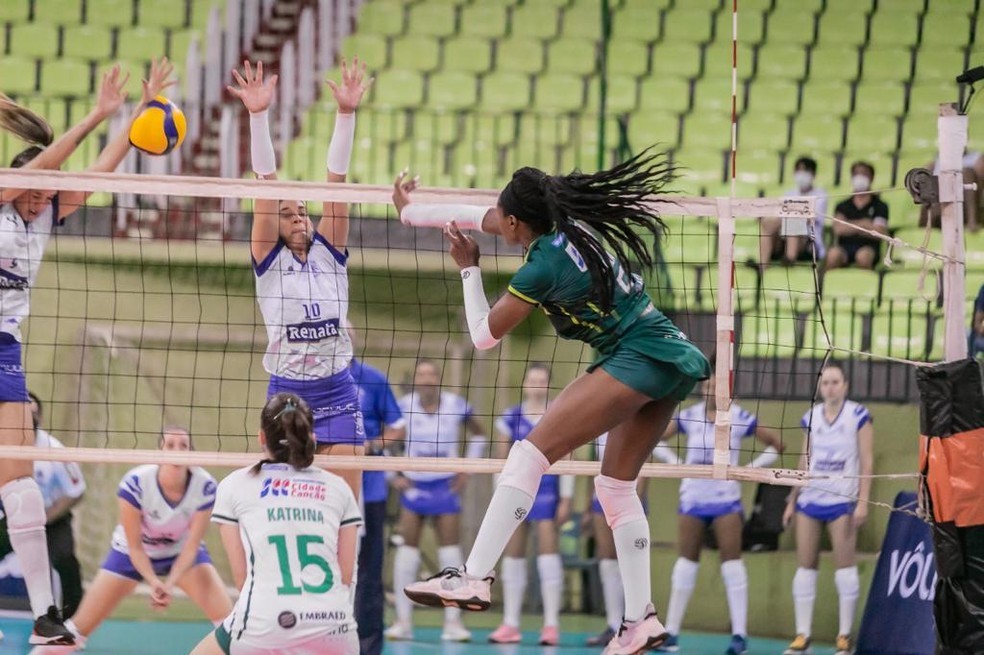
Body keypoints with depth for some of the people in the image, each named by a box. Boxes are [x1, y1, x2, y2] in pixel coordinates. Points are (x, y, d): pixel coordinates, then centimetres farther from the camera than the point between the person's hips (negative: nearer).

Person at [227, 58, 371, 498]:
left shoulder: (330, 253, 9)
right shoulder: (269, 260, 3)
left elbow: (336, 179, 1)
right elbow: (266, 182, -6)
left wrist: (347, 113, -7)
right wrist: (258, 116, -15)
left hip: (338, 394, 2)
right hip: (286, 393, -2)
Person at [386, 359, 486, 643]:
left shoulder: (456, 406, -4)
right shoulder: (404, 407, -8)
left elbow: (478, 435, 12)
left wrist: (466, 470, 5)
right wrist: (393, 475, -4)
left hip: (446, 487, 1)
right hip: (413, 486, -1)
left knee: (451, 550, -3)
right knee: (407, 548, -4)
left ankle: (453, 622, 1)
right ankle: (403, 621, 1)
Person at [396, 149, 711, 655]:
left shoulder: (543, 266, -12)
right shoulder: (572, 226, 11)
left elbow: (484, 334, 3)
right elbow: (479, 217, 28)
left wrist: (468, 269, 16)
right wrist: (410, 211, 38)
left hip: (636, 359, -10)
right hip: (676, 358, 10)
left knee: (531, 452, -15)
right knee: (616, 485, 16)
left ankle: (473, 578, -25)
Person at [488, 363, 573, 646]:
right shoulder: (510, 417, 6)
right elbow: (501, 461, 8)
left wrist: (566, 500, -4)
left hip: (546, 492, -2)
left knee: (548, 553, -9)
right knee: (513, 556, 4)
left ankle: (551, 624, -6)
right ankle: (510, 624, 9)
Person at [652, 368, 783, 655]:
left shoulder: (740, 418, -4)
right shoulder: (689, 416, 1)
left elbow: (776, 444, 3)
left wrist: (750, 468, -5)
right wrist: (676, 463, -1)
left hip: (726, 499, -2)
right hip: (693, 498, 2)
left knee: (732, 563, -7)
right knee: (686, 561, 3)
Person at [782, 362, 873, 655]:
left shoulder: (858, 416, -3)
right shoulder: (811, 417, 9)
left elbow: (866, 462, -5)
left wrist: (863, 501, -13)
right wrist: (792, 500, 13)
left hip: (842, 500, -4)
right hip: (810, 499, 4)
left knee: (845, 565, -5)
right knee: (805, 565, 2)